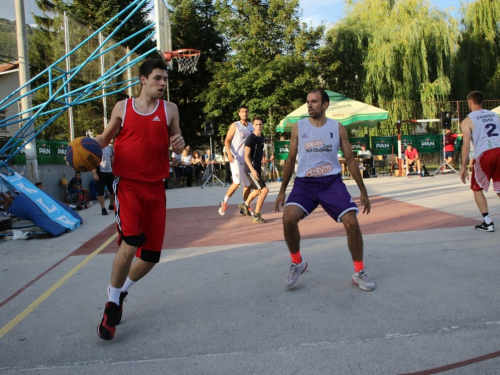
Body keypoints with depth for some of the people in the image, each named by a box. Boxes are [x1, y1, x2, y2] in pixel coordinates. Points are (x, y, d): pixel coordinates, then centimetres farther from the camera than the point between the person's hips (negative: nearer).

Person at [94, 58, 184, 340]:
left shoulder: (169, 109, 6)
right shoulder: (122, 108, 4)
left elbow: (177, 146, 9)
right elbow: (106, 137, 16)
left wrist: (179, 144, -15)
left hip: (155, 187, 3)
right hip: (127, 184, -2)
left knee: (151, 255, 4)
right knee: (131, 242, -23)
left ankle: (120, 292, 33)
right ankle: (113, 304, 1)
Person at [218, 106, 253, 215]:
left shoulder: (251, 126, 13)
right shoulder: (235, 125, -2)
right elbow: (227, 140, -6)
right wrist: (229, 153, -20)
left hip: (247, 159, 6)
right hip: (236, 159, -6)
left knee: (248, 184, 7)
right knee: (237, 182, -16)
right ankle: (224, 202, 1)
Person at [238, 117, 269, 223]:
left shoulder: (262, 138, 9)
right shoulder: (250, 138, -16)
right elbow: (246, 156, -20)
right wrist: (253, 170, -30)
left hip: (258, 168, 9)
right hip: (251, 169, -9)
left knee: (258, 190, 25)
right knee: (264, 190, -13)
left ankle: (245, 205, 48)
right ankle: (256, 216, -1)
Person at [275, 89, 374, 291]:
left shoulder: (337, 127, 3)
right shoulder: (298, 127, 4)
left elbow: (350, 159, 8)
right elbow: (291, 160, 9)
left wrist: (363, 190, 7)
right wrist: (282, 190, 8)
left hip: (332, 181, 0)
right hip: (304, 182, 0)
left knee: (352, 223, -12)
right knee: (288, 218, -24)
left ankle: (359, 273, 10)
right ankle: (297, 263, 3)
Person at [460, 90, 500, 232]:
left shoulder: (468, 120, 5)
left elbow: (466, 145, -3)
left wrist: (463, 167, 1)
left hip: (484, 154, -4)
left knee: (477, 188, 14)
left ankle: (488, 223, 8)